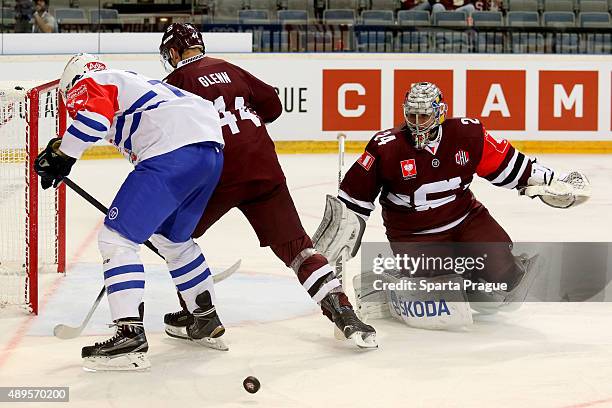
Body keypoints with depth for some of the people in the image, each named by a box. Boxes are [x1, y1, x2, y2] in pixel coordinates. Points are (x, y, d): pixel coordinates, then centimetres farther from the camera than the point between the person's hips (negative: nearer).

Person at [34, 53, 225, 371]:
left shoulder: (87, 84, 12)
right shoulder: (134, 82, 37)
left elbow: (95, 114, -12)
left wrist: (59, 155, -5)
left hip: (173, 152, -9)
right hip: (212, 149, 9)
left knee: (116, 237, -4)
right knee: (172, 238, 29)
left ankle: (130, 335, -14)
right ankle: (207, 321, 38)